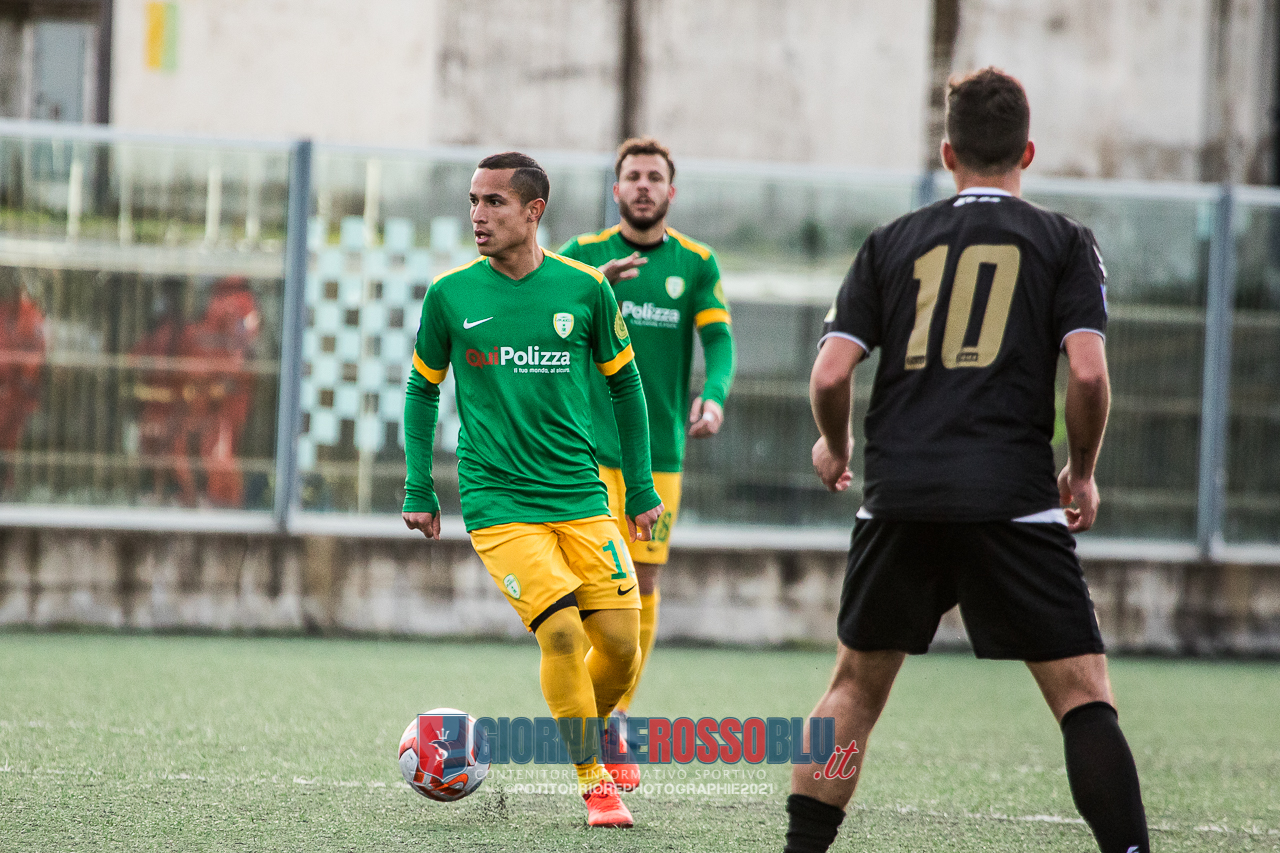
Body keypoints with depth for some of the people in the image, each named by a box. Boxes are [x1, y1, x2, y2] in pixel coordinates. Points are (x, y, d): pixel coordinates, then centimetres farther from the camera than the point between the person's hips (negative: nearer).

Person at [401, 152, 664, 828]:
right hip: (497, 502, -2)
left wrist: (640, 489, 11)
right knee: (561, 632, -17)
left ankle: (597, 730, 28)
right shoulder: (450, 295, -2)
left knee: (621, 639, -4)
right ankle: (593, 781, -2)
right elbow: (423, 391, 11)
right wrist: (418, 490, 6)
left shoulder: (584, 288, 0)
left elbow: (624, 385, 11)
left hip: (580, 497, 2)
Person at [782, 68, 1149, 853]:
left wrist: (834, 449, 26)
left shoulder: (892, 244, 12)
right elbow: (1088, 372, -6)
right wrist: (1083, 473, 10)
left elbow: (831, 374, 5)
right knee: (1086, 699, -3)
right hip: (1013, 498, -3)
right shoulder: (1064, 243, 6)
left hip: (899, 497, 3)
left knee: (855, 690, 18)